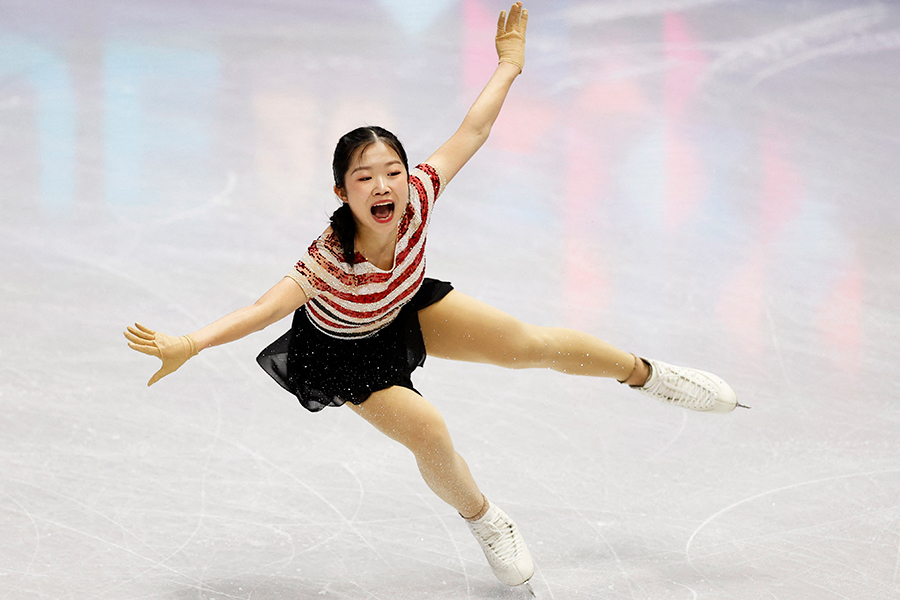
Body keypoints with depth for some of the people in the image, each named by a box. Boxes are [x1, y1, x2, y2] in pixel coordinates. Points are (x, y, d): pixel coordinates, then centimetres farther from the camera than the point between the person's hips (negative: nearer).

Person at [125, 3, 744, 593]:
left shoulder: (415, 201, -32)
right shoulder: (331, 261, -44)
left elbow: (470, 133, -20)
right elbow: (264, 309, -55)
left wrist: (509, 65, -11)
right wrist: (188, 344, -69)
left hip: (407, 308, 4)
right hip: (347, 352, -4)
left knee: (532, 344, 7)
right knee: (427, 431, -20)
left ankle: (647, 373, 35)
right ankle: (484, 521, 14)